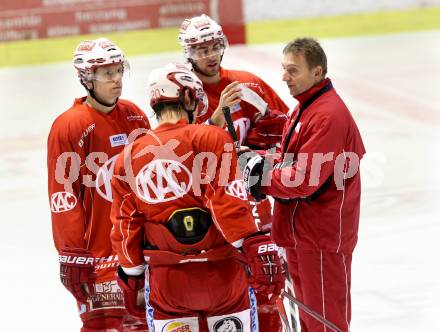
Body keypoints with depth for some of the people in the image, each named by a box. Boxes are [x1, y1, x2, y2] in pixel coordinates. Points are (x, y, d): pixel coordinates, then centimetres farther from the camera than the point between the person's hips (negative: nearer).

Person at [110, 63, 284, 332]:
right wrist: (257, 248, -20)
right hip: (222, 274, -3)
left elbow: (125, 227, 8)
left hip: (165, 281, 3)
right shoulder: (211, 139, -6)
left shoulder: (128, 157, 6)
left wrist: (132, 278, 17)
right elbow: (228, 200, -18)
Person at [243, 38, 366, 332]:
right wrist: (266, 164, 1)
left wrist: (261, 177, -14)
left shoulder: (328, 115, -21)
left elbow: (304, 179, -25)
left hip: (322, 233, -10)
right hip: (299, 229, 10)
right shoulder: (304, 107, 12)